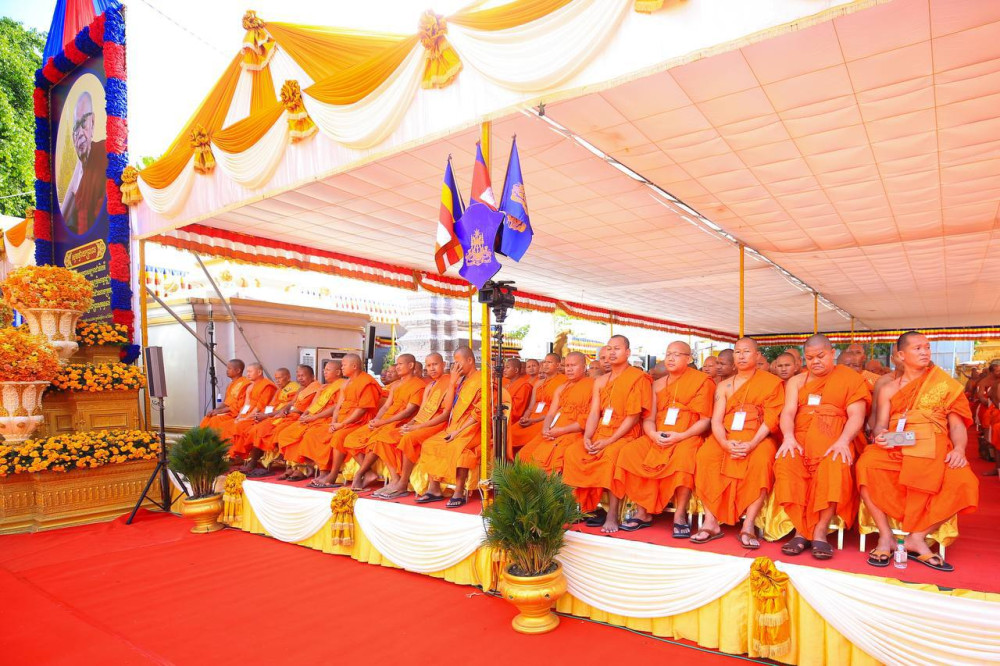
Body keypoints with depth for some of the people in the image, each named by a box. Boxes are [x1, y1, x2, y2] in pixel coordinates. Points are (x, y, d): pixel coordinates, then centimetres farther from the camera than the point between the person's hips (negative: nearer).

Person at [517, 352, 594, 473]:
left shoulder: (591, 386, -1)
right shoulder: (561, 389, 21)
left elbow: (588, 420, -9)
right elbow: (551, 413, 14)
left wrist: (561, 431, -14)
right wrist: (545, 429, -8)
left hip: (574, 432, -7)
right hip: (553, 432, 7)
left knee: (545, 457, -26)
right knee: (524, 454, -9)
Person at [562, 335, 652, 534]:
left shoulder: (638, 378, -4)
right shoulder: (600, 381, 17)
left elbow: (633, 417, -11)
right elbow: (594, 413, 10)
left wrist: (609, 440, -19)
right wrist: (587, 437, -9)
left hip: (625, 435, -6)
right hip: (601, 432, 6)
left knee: (611, 455, -35)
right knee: (572, 452, -16)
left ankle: (612, 515, -27)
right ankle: (587, 507, -10)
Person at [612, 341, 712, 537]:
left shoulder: (701, 380, 4)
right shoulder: (658, 385, 18)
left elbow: (705, 420, -4)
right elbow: (648, 419, 11)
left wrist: (680, 436, -18)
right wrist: (653, 434, -12)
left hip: (687, 438, -4)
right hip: (658, 438, 5)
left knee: (683, 456, -37)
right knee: (630, 451, -21)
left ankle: (680, 514, -24)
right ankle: (644, 512, -15)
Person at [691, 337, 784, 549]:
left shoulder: (772, 382, 8)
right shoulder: (724, 386, 16)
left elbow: (771, 419, -4)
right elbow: (716, 420, 4)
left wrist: (752, 444, -21)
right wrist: (726, 444, -17)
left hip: (758, 438, -2)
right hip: (726, 438, 3)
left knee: (761, 460, -35)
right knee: (705, 455, -27)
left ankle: (748, 526, -29)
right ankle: (711, 522, -25)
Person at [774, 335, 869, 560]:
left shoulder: (850, 378, 11)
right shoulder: (796, 381, 18)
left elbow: (856, 415, -2)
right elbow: (788, 412, 5)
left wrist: (843, 441, -20)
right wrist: (788, 437, -16)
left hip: (835, 443, -2)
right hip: (801, 441, 2)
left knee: (835, 468, -35)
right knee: (786, 464, -30)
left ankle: (820, 531, -24)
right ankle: (801, 530, -23)